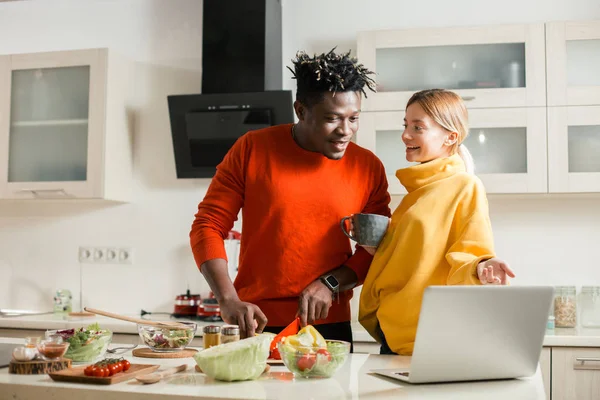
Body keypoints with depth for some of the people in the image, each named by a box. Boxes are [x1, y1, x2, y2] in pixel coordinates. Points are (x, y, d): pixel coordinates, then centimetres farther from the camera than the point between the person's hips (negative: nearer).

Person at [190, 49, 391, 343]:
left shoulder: (368, 167, -1)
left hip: (329, 327, 1)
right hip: (253, 325, -1)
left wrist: (331, 283, -13)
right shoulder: (252, 150, -5)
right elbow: (207, 226, -4)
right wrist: (228, 300, -16)